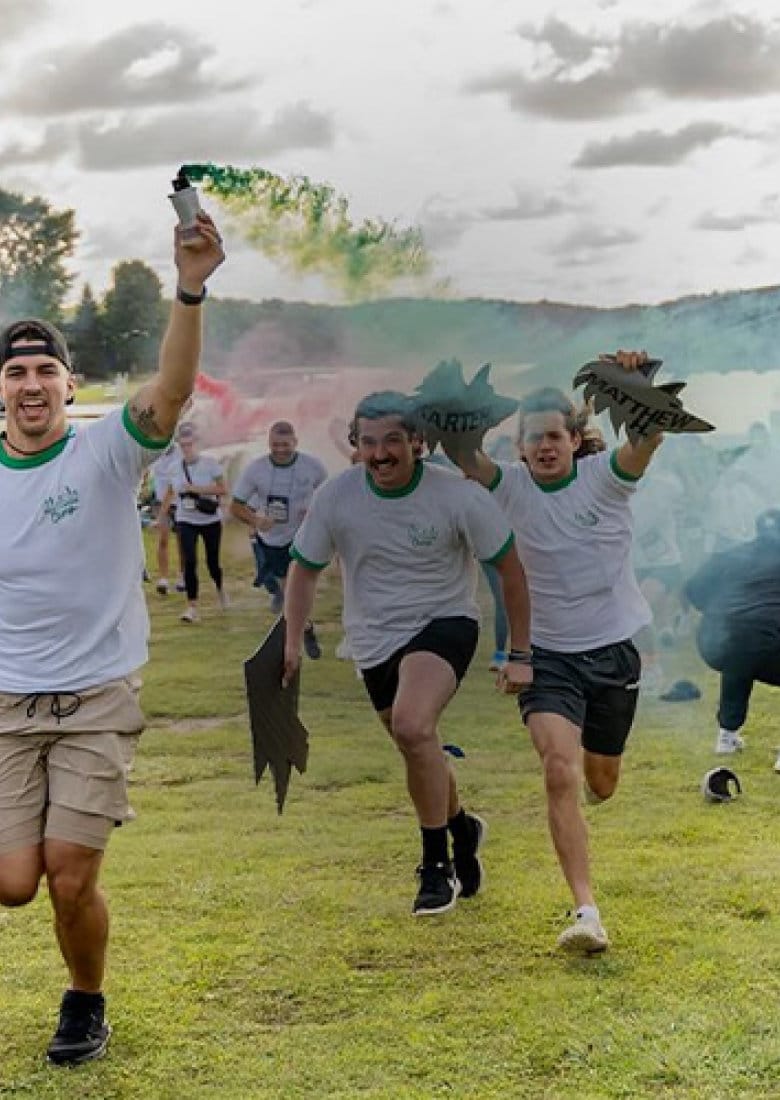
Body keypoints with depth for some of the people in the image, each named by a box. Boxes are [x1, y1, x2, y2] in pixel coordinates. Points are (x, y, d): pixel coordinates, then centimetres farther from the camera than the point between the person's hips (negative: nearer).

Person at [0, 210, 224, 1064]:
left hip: (97, 701, -2)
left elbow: (171, 391, -26)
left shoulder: (105, 453, -7)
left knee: (70, 880, -6)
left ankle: (86, 1004, 23)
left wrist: (190, 293, -41)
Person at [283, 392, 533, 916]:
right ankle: (461, 827, 48)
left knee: (412, 726, -30)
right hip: (375, 640, 5)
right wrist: (292, 644, -2)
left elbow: (510, 568, -6)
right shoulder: (336, 497, -8)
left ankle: (438, 866, -15)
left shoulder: (458, 496, -16)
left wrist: (520, 655, -5)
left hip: (444, 623, -5)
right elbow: (304, 570, 6)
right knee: (420, 751, 15)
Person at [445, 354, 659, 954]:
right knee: (560, 773, -22)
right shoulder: (510, 485, -6)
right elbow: (464, 454, -22)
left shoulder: (605, 476, -10)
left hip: (615, 650, 1)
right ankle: (587, 911, -21)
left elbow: (649, 437, -28)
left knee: (602, 785, 18)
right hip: (547, 653, -1)